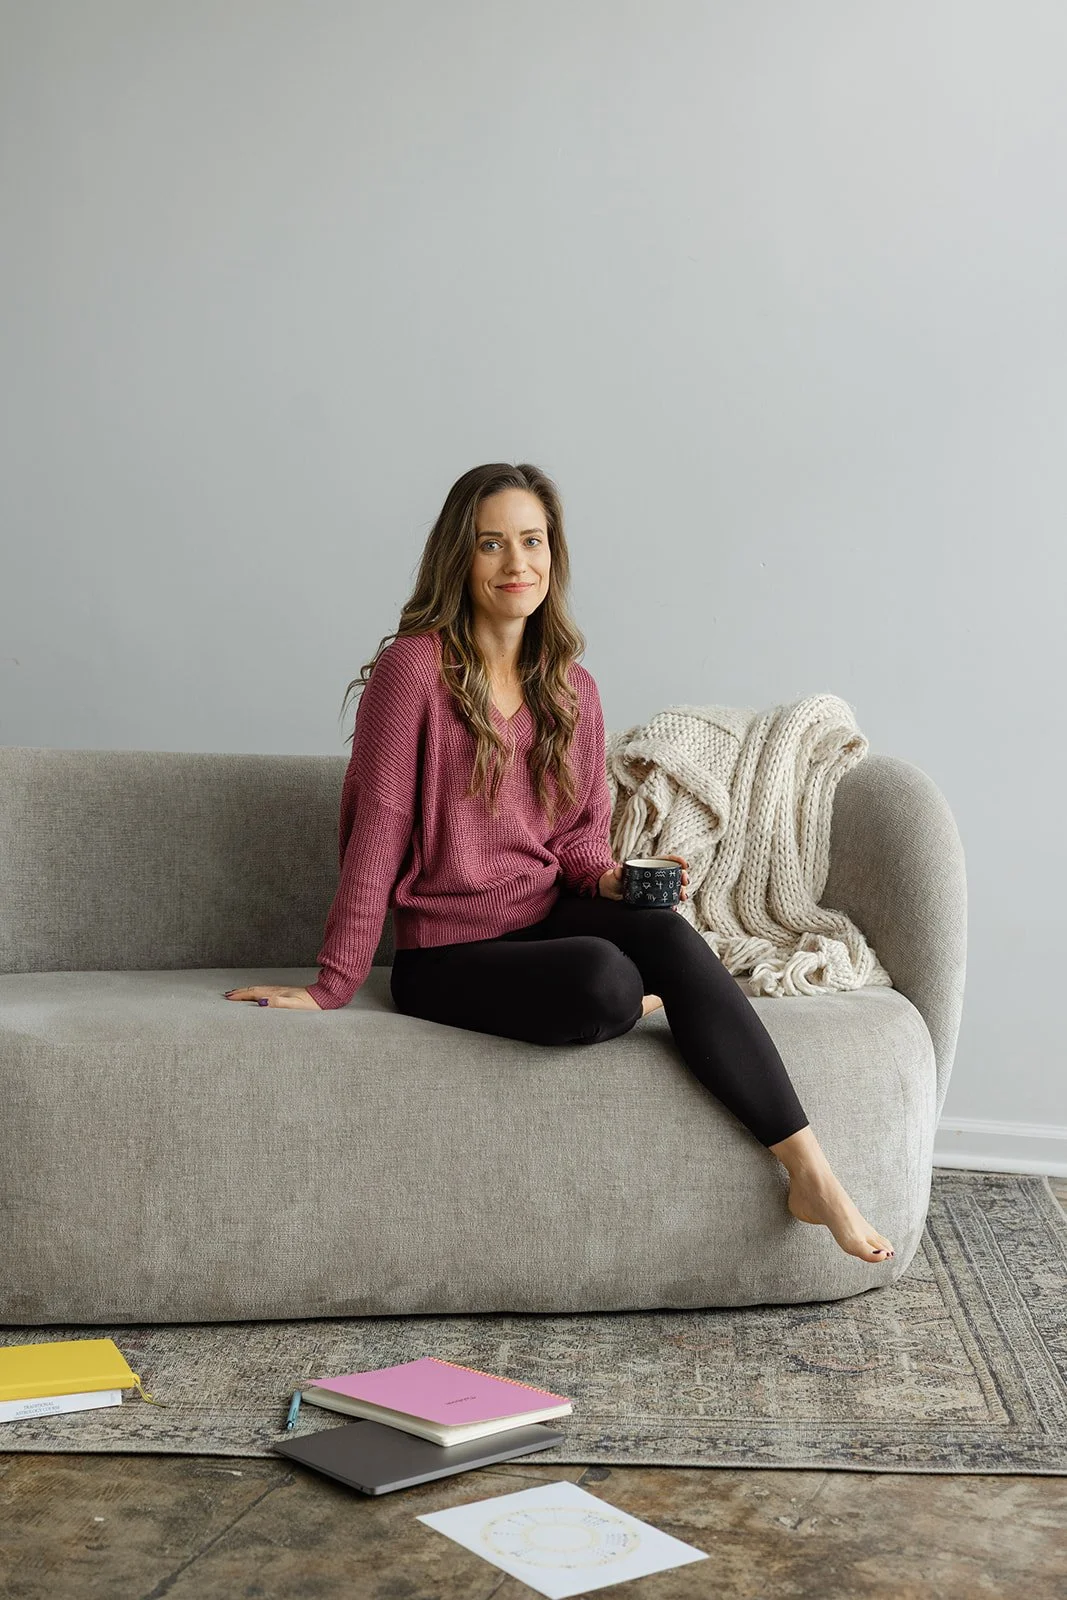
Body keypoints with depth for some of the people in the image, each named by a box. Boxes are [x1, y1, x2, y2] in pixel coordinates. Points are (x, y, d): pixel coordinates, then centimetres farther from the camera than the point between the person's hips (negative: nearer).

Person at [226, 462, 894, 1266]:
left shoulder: (572, 689, 9)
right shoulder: (415, 666, -9)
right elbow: (378, 831, -10)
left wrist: (611, 879, -9)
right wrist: (332, 986, -10)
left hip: (550, 919, 5)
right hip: (449, 954, -5)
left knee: (662, 928, -30)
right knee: (600, 981, -36)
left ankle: (810, 1171, -26)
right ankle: (656, 1003, 2)